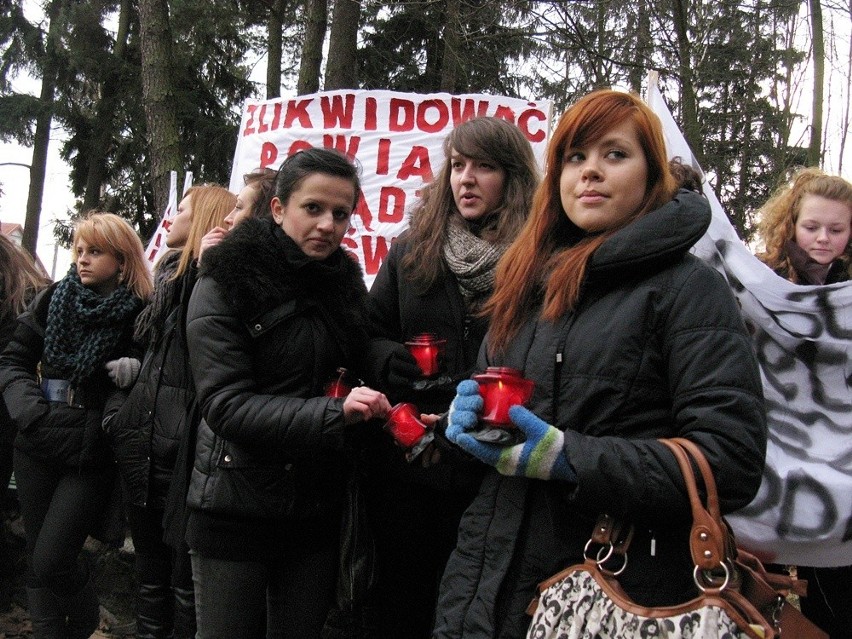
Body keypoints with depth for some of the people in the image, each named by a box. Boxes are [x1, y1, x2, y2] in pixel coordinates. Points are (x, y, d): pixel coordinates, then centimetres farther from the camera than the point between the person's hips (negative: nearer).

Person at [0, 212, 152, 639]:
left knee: (51, 561, -4)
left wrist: (135, 373, -24)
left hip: (91, 454, -4)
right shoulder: (53, 299, 5)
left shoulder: (141, 314, -8)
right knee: (36, 558, 11)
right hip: (37, 447, 4)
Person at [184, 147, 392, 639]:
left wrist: (386, 412, -4)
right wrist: (331, 413, -30)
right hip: (238, 503, -4)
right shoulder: (227, 284, -10)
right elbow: (226, 404, -19)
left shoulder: (346, 281, 6)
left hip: (318, 507, 5)